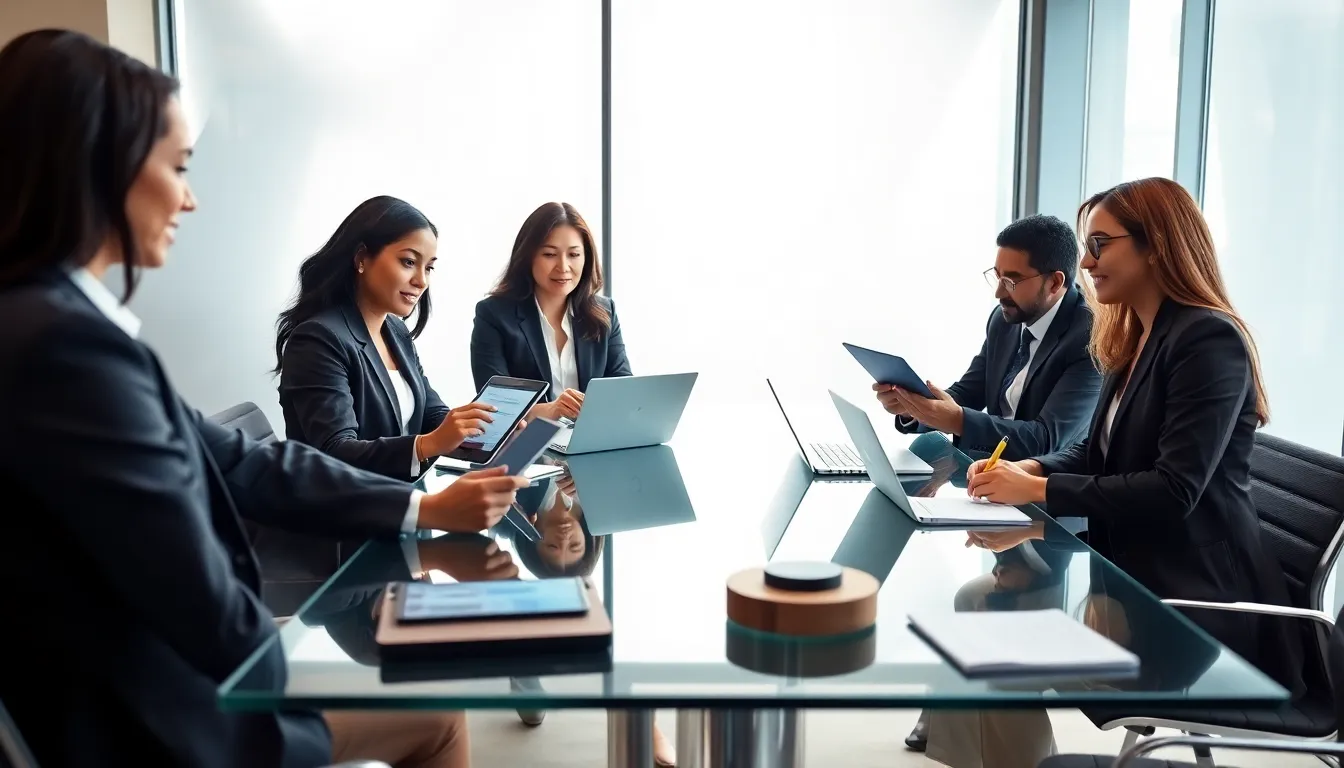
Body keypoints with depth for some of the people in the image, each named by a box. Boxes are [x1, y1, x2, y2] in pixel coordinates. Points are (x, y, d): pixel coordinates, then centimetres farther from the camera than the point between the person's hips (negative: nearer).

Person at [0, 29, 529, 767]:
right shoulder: (64, 341, -29)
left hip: (143, 685, 9)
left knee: (433, 706, 22)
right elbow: (216, 621, -26)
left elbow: (239, 462, 6)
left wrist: (426, 506, 8)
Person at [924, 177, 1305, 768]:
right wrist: (1029, 468, -6)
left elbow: (1174, 490, -23)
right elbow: (1097, 453, 15)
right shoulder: (1136, 340, 12)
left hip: (1196, 598, -8)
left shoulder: (1208, 340, -17)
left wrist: (1039, 491, -21)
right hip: (1136, 573, 8)